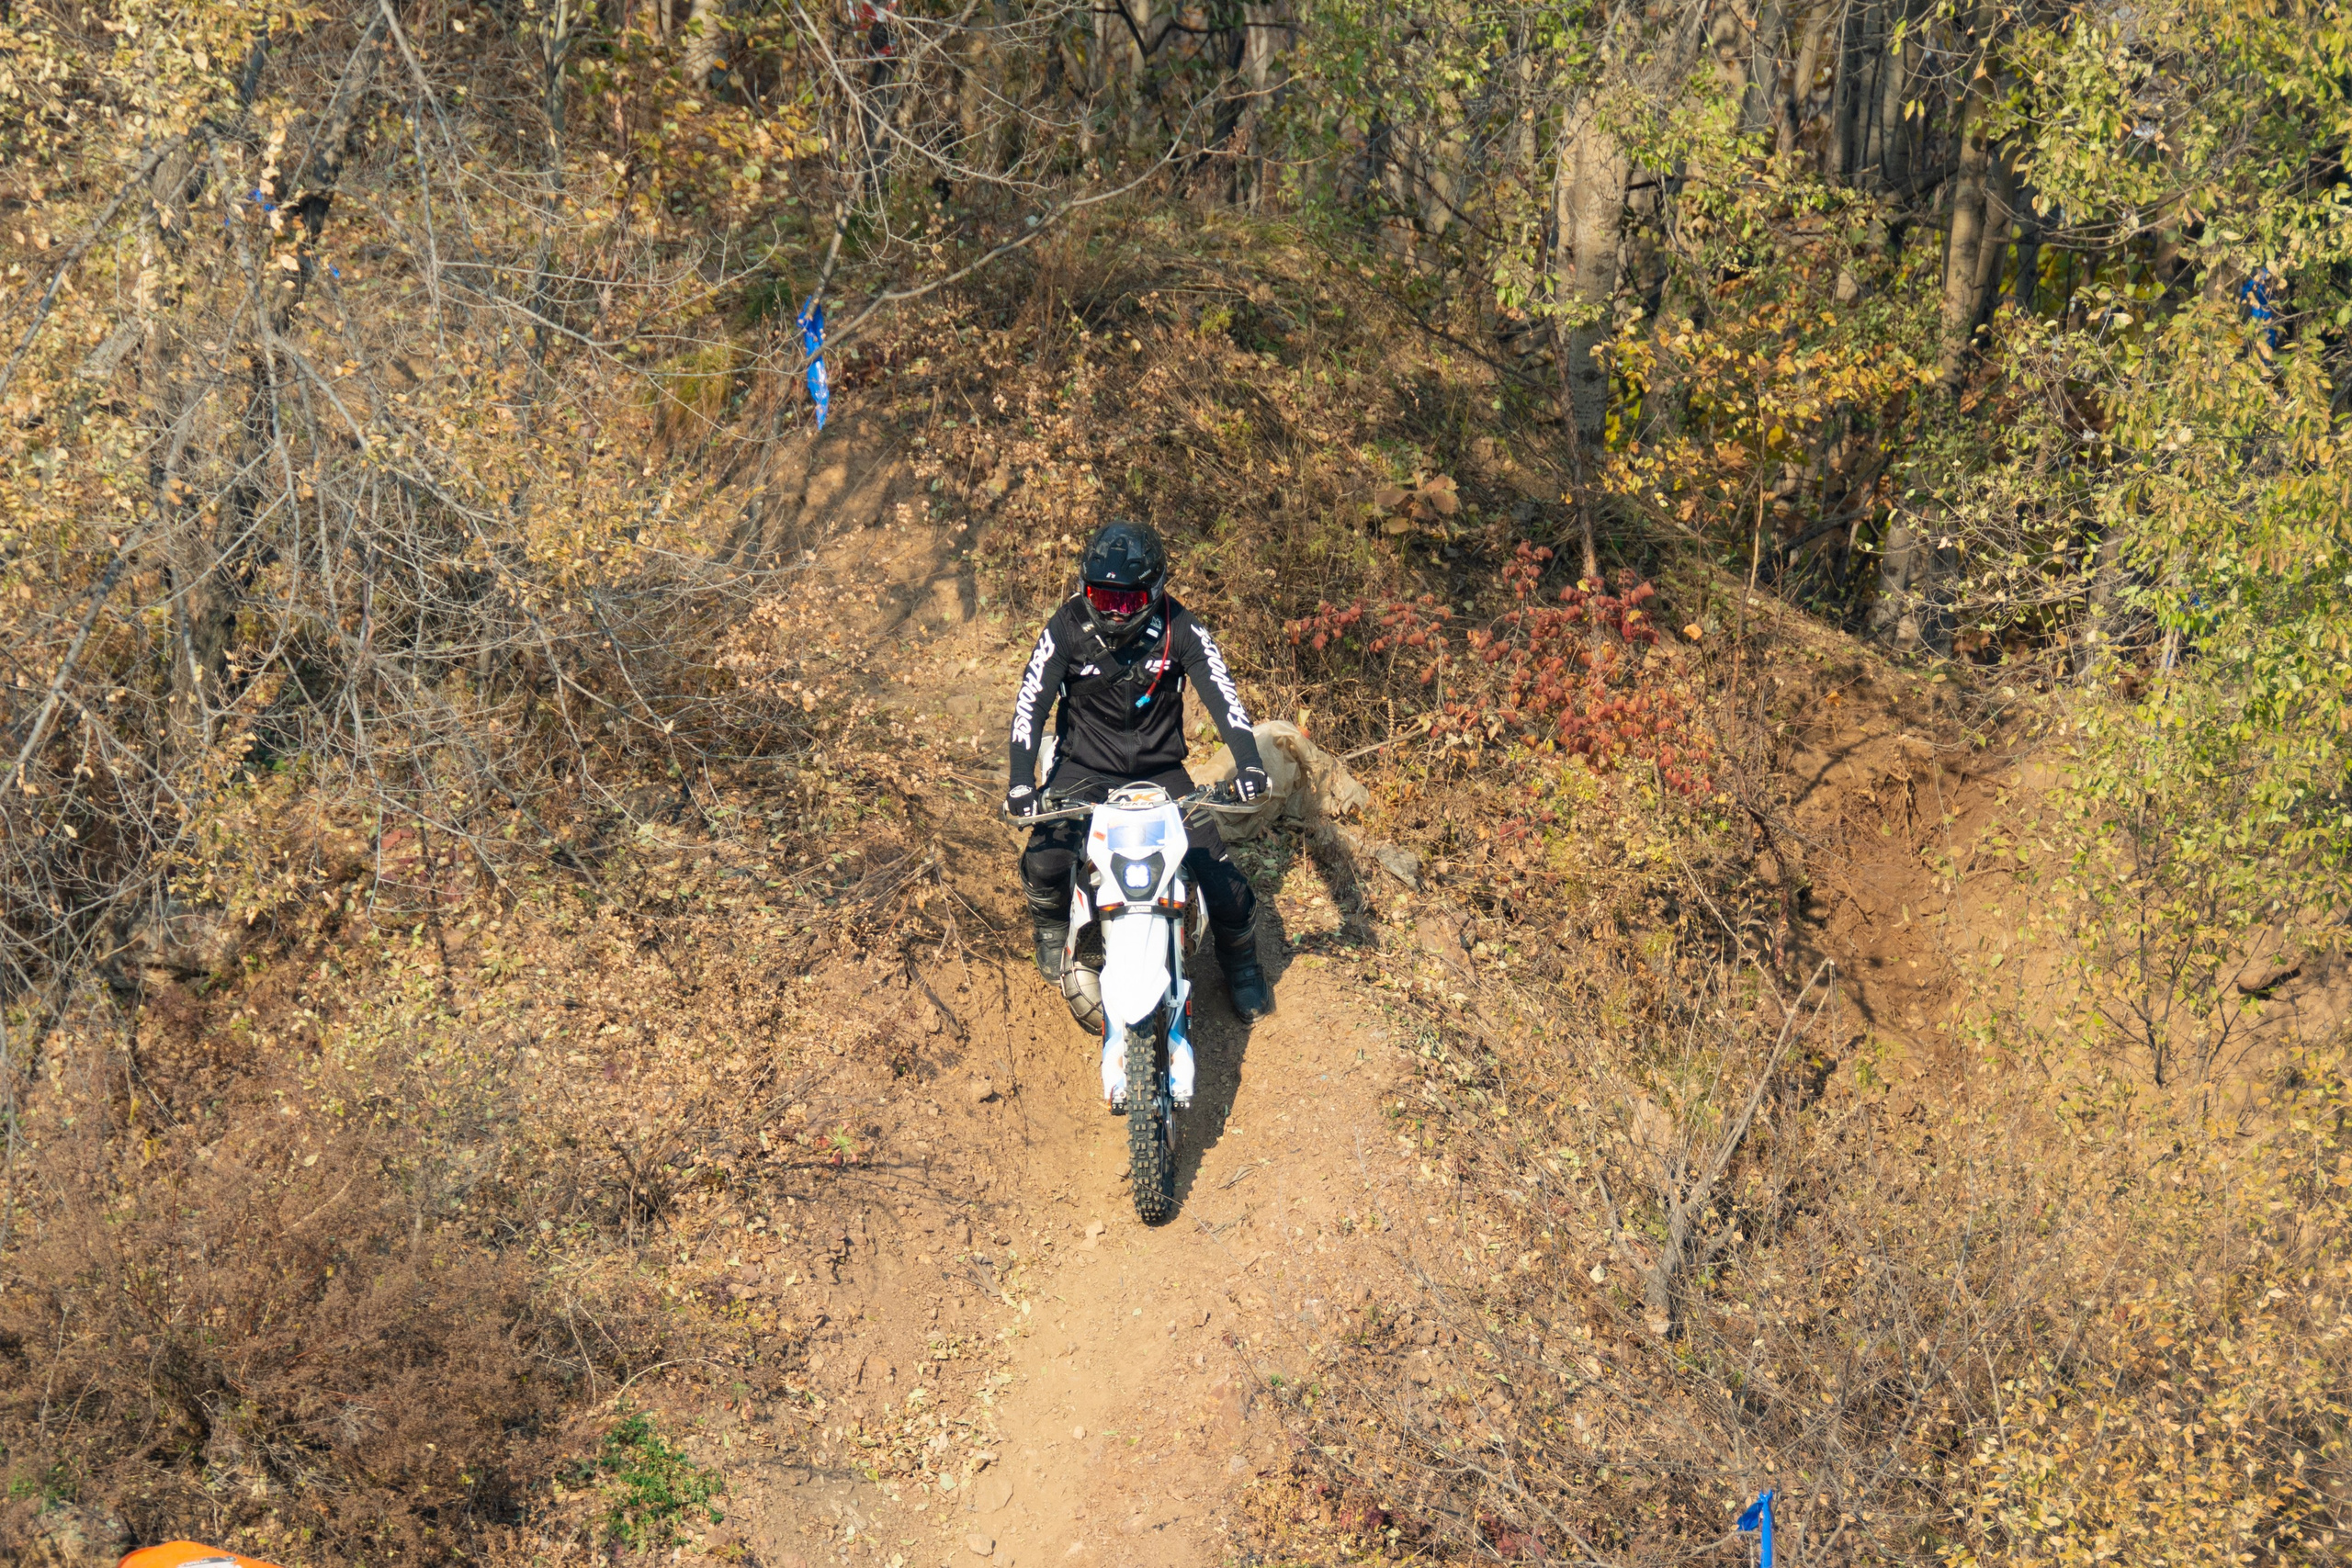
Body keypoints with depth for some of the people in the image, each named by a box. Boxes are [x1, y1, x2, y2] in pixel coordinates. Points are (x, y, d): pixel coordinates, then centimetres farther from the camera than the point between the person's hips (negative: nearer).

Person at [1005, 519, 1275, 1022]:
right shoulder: (1067, 628, -12)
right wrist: (1021, 782, -26)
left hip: (1161, 771, 0)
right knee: (1044, 862, -24)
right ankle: (1052, 930, 14)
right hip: (1084, 770, 0)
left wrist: (1249, 765, -29)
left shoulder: (1180, 629, -12)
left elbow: (1223, 695, -15)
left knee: (1221, 878, -10)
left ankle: (1241, 967, 22)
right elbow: (1029, 703, -14)